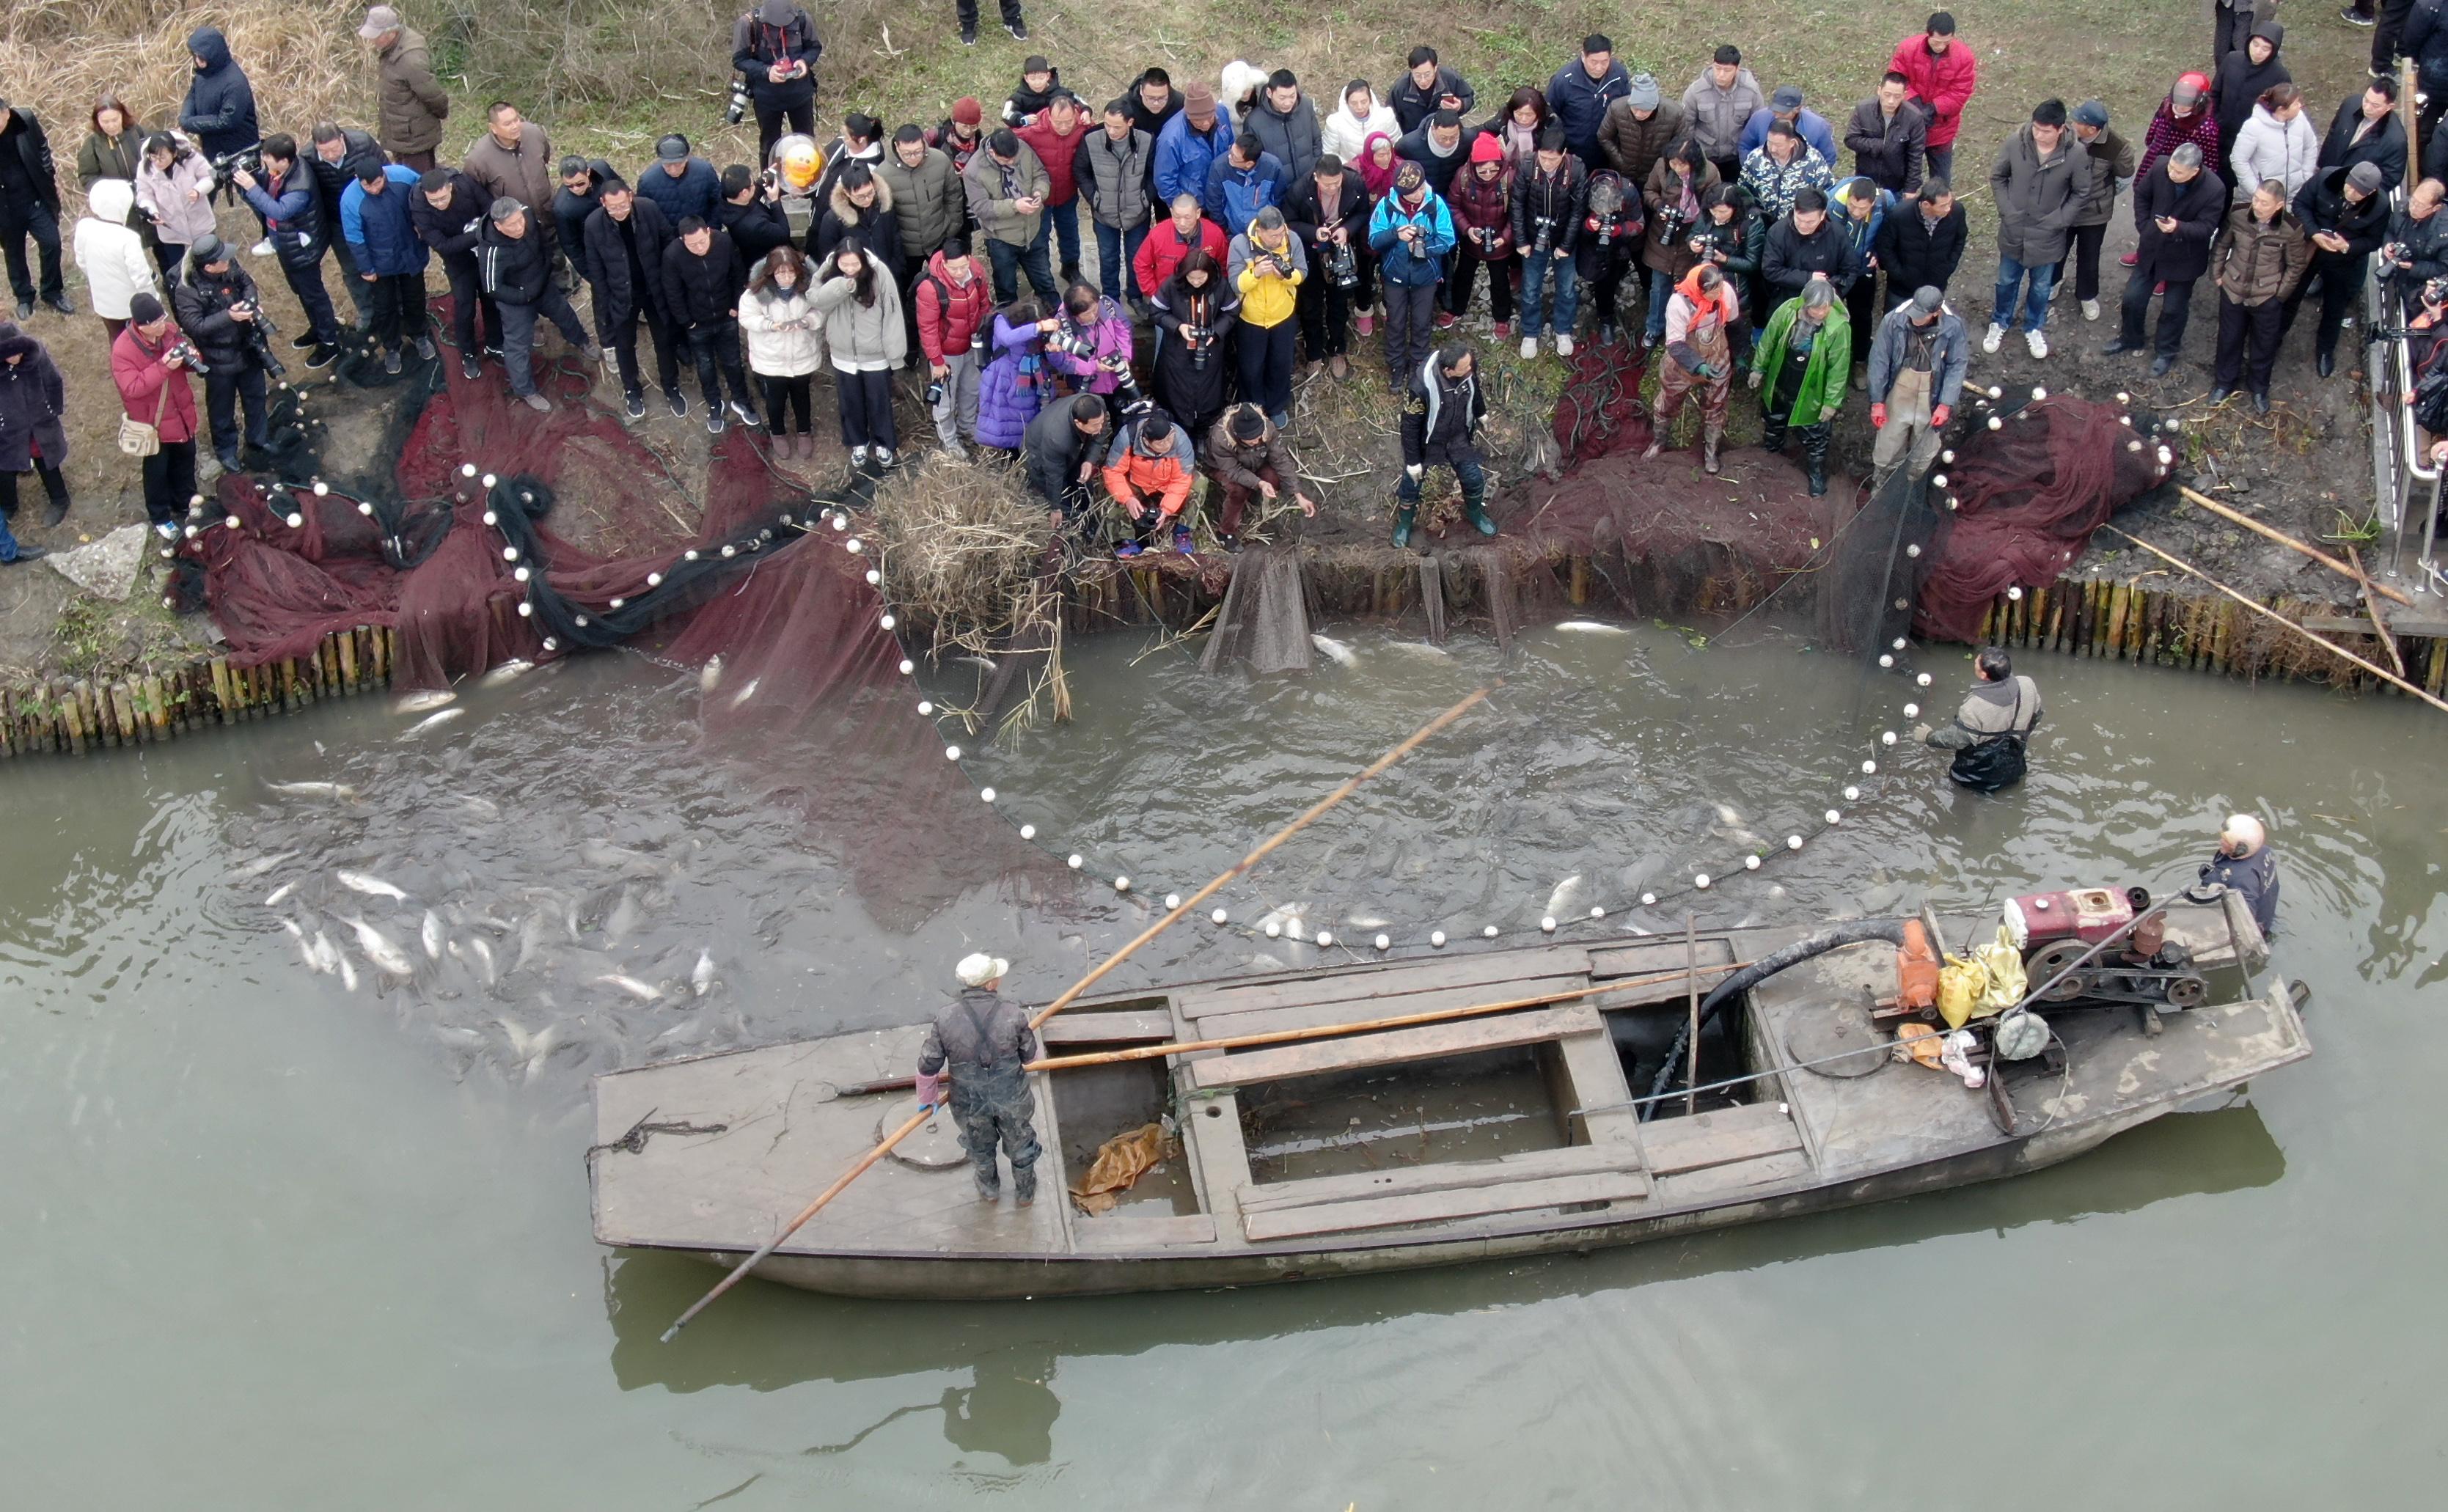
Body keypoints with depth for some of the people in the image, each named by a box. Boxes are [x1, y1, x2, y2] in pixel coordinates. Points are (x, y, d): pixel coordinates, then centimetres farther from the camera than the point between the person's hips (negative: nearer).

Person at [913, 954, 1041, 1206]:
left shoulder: (946, 1020, -22)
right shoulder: (1013, 1015, -24)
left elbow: (928, 1065, -12)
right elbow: (1029, 1057, -9)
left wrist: (928, 1097, 8)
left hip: (970, 1103, 1)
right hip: (1012, 1100, -1)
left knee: (980, 1148, 31)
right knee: (1020, 1147, 28)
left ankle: (988, 1190, 56)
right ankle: (1025, 1192, 51)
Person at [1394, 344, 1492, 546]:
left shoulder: (1468, 367, -25)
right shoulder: (1420, 386, -40)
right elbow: (1410, 425, -25)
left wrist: (1481, 413, 20)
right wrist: (1413, 461, -16)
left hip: (1459, 437, 4)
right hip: (1427, 442, -4)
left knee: (1474, 478, 17)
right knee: (1411, 484, 17)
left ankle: (1474, 514, 50)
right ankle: (1404, 524, 47)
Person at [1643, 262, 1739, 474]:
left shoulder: (1726, 291, -23)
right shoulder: (1679, 302, -34)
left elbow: (1733, 323, -3)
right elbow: (1675, 345, -29)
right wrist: (1698, 366, -42)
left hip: (1717, 363, 2)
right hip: (1683, 365, -2)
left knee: (1714, 410, 19)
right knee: (1668, 405, 22)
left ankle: (1710, 452, 42)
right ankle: (1658, 441, 49)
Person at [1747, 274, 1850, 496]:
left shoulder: (1839, 327, -30)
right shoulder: (1788, 310, -23)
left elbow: (1839, 368, -20)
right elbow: (1768, 340, -5)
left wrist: (1832, 401, -14)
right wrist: (1758, 368, 4)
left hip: (1810, 394, -4)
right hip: (1778, 385, 4)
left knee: (1814, 438, 14)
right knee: (1773, 422, 30)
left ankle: (1817, 475, 40)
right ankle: (1772, 451, 60)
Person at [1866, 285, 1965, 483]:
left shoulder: (1953, 327, -19)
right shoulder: (1894, 320, -20)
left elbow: (1957, 366, -10)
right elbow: (1879, 361, -13)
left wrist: (1946, 404, -15)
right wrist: (1877, 401, -11)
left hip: (1932, 398, 1)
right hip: (1898, 394, -1)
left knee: (1923, 453, 20)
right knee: (1887, 451, 12)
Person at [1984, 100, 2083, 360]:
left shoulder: (2075, 157, -21)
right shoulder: (2015, 145, -18)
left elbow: (2080, 194, -6)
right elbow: (1997, 177, -2)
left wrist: (2058, 220, -13)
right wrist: (2006, 210, -9)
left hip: (2047, 238, -1)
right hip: (2013, 232, 1)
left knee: (2041, 288, 19)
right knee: (2007, 282, 22)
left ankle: (2033, 328, 43)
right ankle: (1999, 323, 46)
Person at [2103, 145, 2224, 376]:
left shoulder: (2215, 190, -29)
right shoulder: (2161, 168, -19)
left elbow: (2206, 228, -23)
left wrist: (2178, 228, -40)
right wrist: (2146, 226, -1)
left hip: (2183, 258, -4)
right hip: (2152, 249, 4)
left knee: (2173, 309, 13)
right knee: (2133, 298, 16)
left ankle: (2166, 352, 34)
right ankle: (2130, 339, 41)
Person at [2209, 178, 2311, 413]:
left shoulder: (2292, 230, -24)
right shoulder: (2238, 214, -19)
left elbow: (2296, 266, -8)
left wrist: (2280, 293, -5)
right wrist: (2217, 274, 3)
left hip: (2267, 297, -2)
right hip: (2233, 289, 2)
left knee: (2264, 345, 17)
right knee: (2229, 339, 20)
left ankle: (2260, 389, 40)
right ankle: (2224, 382, 44)